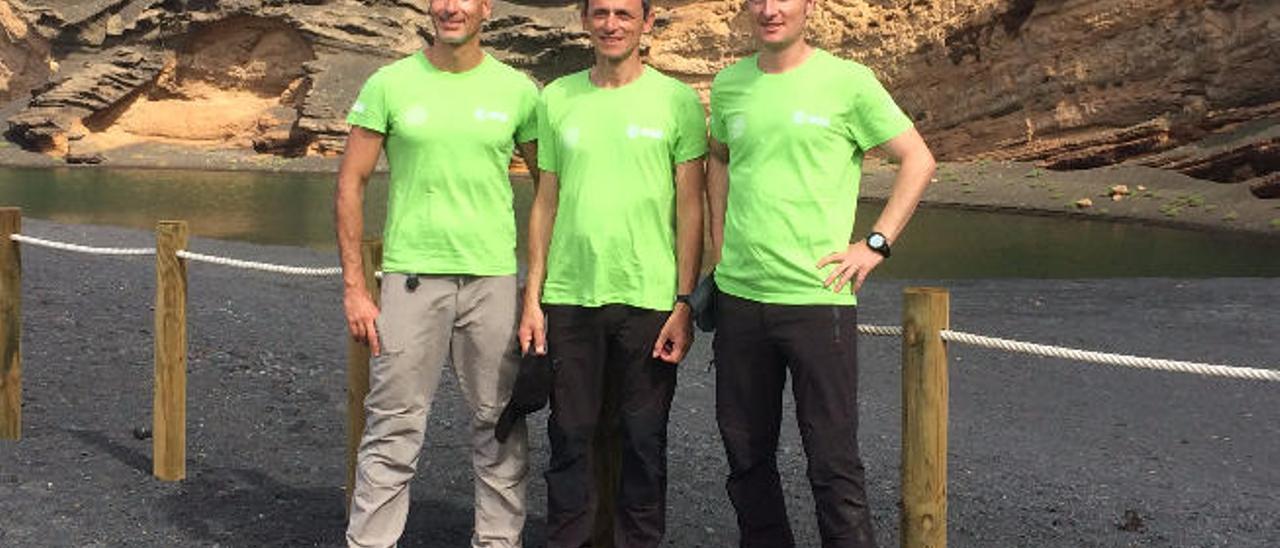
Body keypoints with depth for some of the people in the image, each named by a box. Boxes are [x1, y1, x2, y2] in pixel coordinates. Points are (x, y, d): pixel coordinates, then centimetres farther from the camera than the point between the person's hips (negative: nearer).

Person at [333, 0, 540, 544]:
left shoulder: (517, 90, 4)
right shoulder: (390, 84, 1)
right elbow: (350, 183, 3)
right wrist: (354, 288, -2)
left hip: (493, 279, 1)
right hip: (411, 275, -1)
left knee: (500, 426, 8)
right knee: (393, 427, 1)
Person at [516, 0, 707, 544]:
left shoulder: (678, 101, 0)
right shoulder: (557, 98, 8)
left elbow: (690, 209, 0)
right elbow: (546, 202, 11)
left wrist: (685, 304, -6)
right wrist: (532, 298, 6)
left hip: (649, 296, -2)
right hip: (568, 296, 2)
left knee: (644, 442, 6)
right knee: (570, 437, 8)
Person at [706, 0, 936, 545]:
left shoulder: (848, 82, -5)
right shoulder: (728, 85, 8)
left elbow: (918, 159, 0)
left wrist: (875, 244, -6)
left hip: (817, 296, -4)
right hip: (738, 295, 5)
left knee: (833, 459, 0)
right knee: (746, 454, 13)